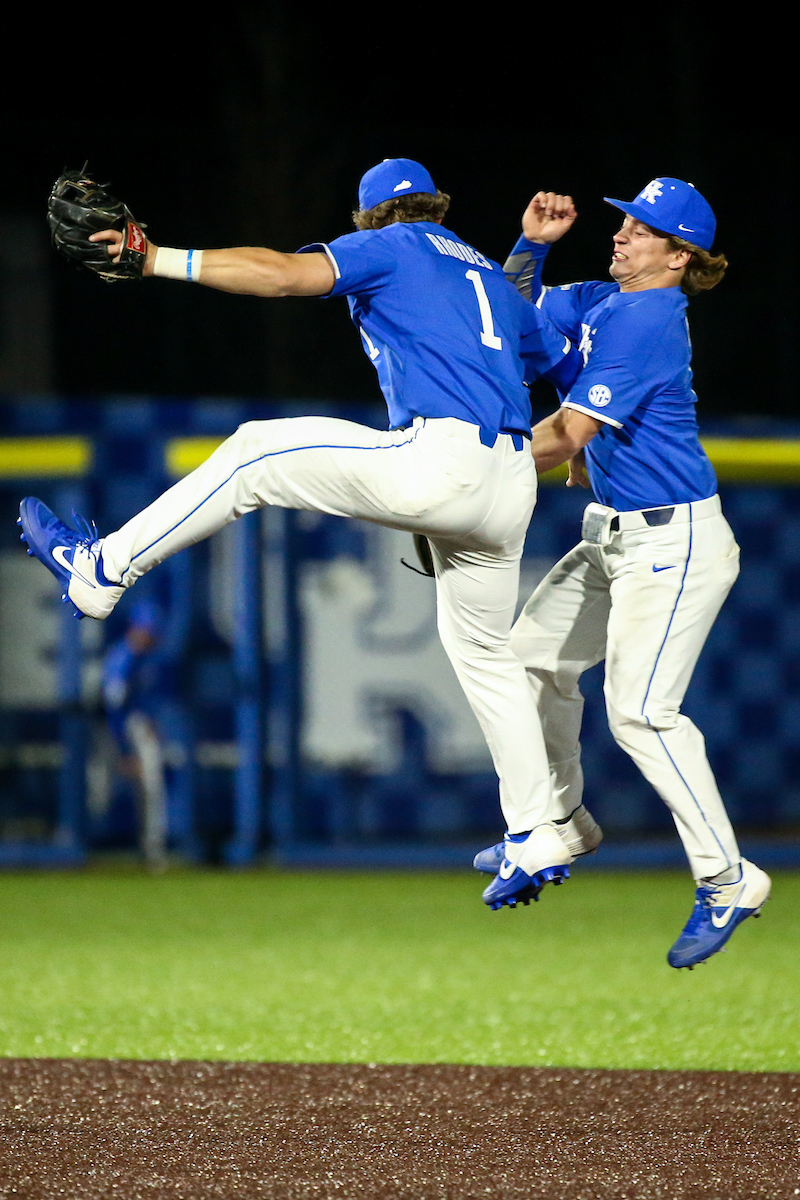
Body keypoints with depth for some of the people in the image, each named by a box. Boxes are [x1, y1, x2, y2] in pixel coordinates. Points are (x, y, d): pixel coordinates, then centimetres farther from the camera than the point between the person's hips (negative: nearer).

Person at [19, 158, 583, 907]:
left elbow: (289, 273, -9)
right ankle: (538, 841, 21)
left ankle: (102, 570, 5)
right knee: (483, 650, 22)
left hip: (437, 460, -7)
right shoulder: (493, 278, 30)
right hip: (510, 491, 7)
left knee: (255, 455, 6)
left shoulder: (392, 249, 9)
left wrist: (163, 261, -14)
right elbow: (572, 367, 31)